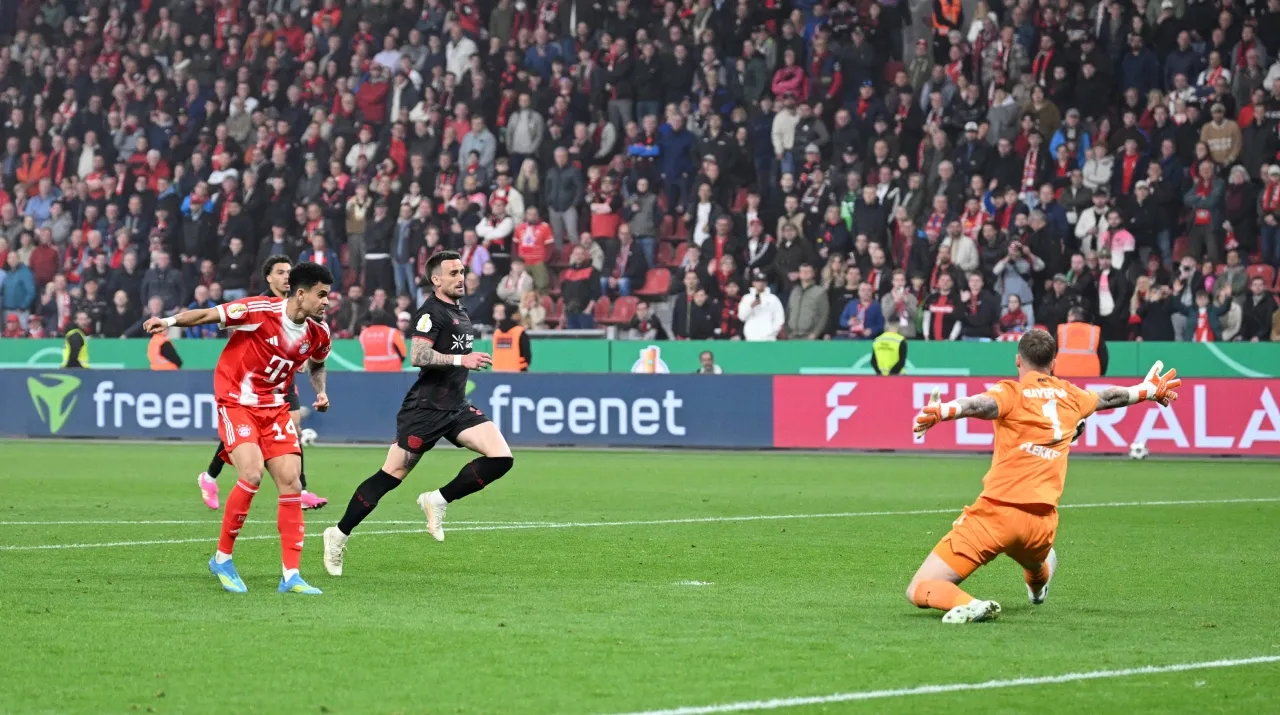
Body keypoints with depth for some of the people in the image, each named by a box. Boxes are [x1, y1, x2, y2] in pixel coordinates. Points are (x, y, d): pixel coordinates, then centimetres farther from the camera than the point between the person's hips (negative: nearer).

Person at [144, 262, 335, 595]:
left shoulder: (318, 333, 0)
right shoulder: (260, 310, -19)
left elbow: (317, 365, 23)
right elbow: (209, 315, -14)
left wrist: (321, 392, 5)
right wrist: (170, 321, -28)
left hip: (275, 408, 6)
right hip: (236, 402, -6)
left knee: (291, 482, -5)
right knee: (252, 473, -23)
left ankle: (291, 576, 1)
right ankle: (222, 558, -4)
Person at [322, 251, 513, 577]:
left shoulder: (460, 313, 16)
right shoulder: (431, 311, -11)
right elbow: (418, 356, -22)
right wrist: (461, 360, -25)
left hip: (456, 407, 8)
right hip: (426, 408, -8)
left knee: (501, 458, -10)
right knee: (391, 475, -4)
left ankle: (438, 501, -1)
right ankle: (339, 534, 9)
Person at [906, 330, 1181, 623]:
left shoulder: (1012, 392, -1)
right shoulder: (1070, 396, 14)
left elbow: (983, 404, -26)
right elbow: (1110, 397, 36)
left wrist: (942, 411, -45)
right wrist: (1147, 390, 57)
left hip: (996, 511, -5)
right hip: (1043, 521, 5)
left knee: (919, 590, -8)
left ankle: (968, 606, -32)